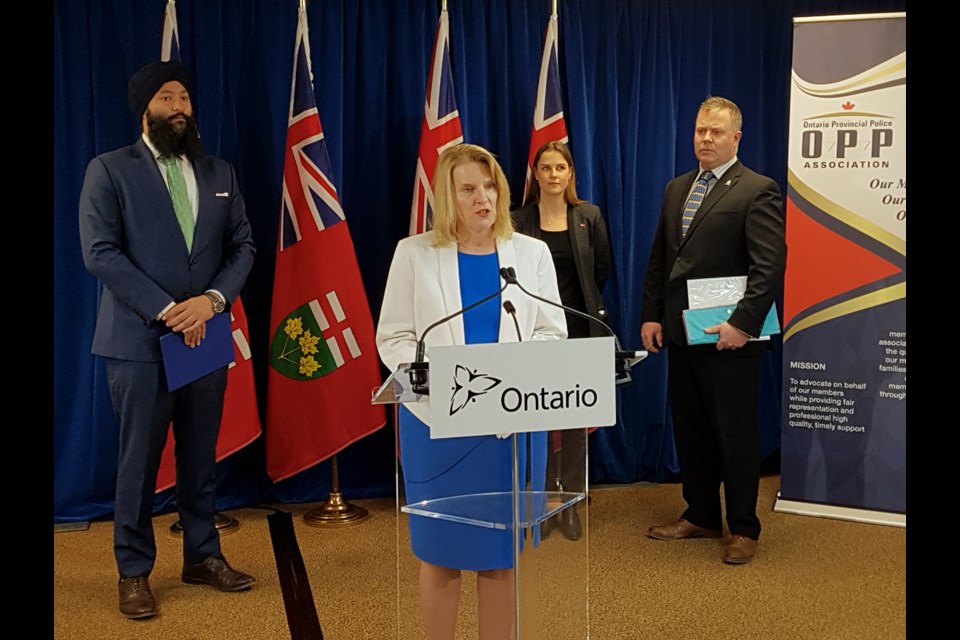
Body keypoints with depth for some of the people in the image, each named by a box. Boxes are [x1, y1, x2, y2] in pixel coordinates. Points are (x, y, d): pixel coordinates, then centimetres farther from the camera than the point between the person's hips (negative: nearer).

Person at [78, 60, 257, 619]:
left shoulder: (219, 172, 13)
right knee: (140, 460, 3)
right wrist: (165, 309, -16)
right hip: (140, 340, -4)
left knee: (201, 456, 11)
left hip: (205, 336, 4)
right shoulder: (109, 170, -1)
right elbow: (100, 253, -10)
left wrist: (213, 298, -9)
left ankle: (203, 556, 25)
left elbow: (242, 246, 9)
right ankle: (134, 572, 16)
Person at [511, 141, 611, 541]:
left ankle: (571, 503, 15)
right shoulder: (519, 221, 1)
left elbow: (601, 269, 11)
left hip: (579, 329, 1)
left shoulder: (589, 216, 5)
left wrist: (582, 305, 11)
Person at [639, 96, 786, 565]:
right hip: (680, 333, 7)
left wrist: (743, 323, -21)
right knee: (689, 430, 14)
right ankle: (701, 516, 28)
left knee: (736, 434, 3)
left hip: (728, 336, -7)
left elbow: (770, 265, -15)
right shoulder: (676, 189, 14)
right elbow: (659, 259, 16)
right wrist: (650, 315, 8)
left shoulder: (757, 191, -8)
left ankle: (743, 529, 16)